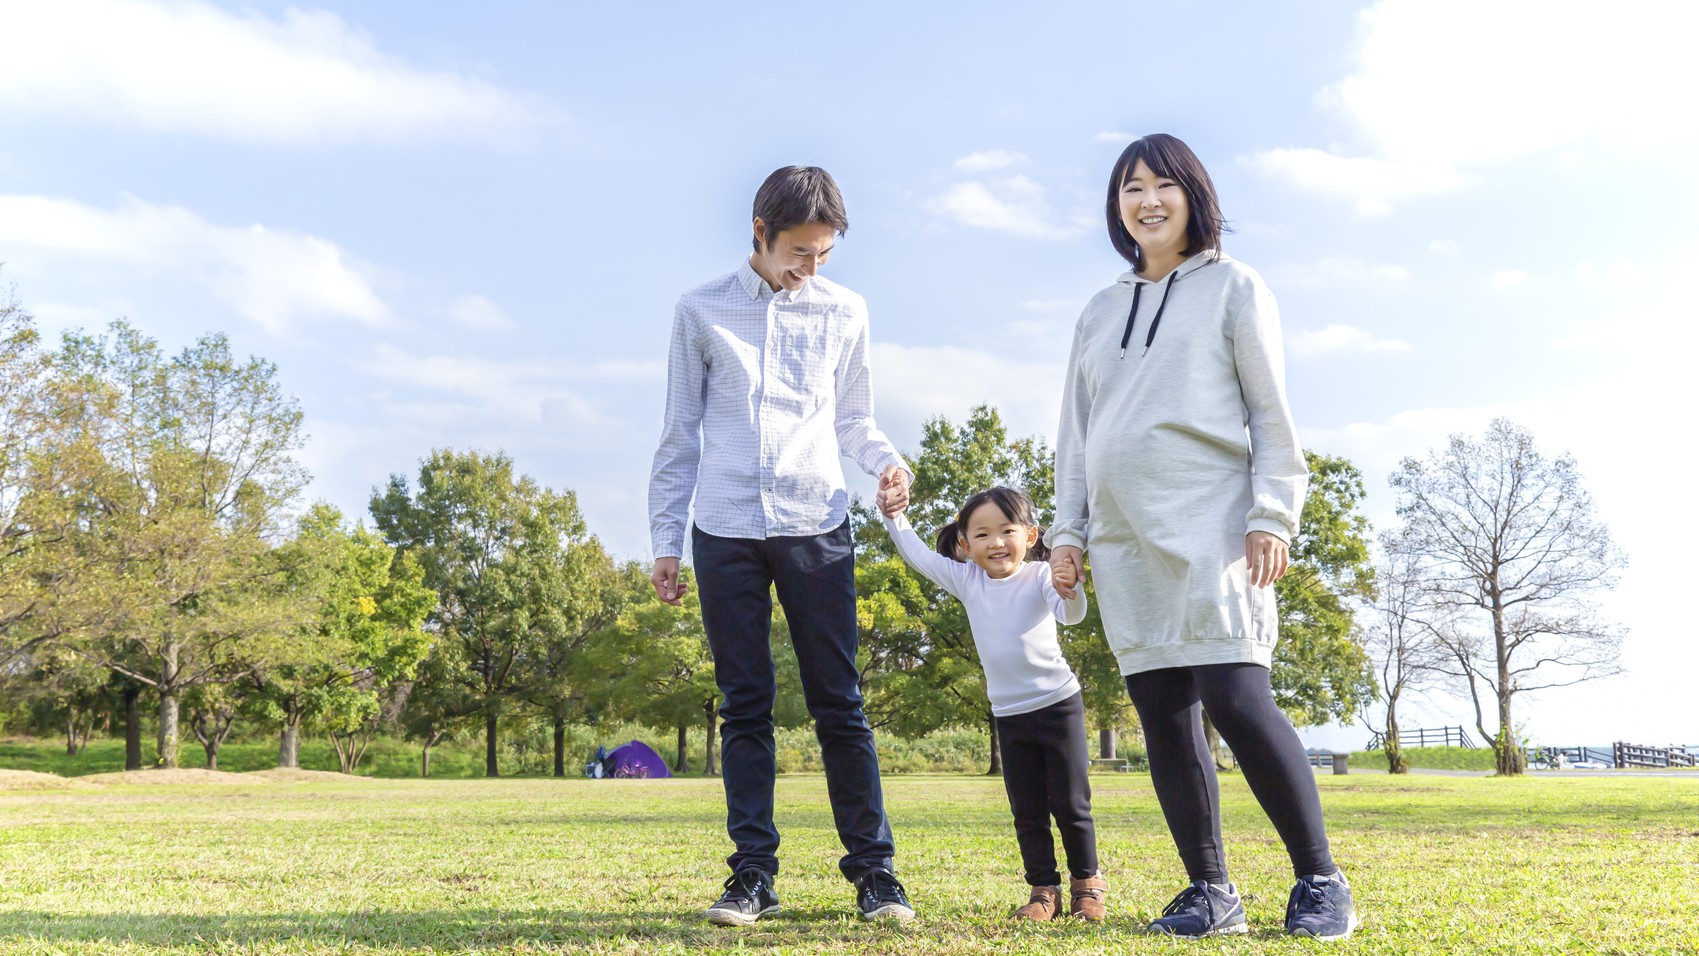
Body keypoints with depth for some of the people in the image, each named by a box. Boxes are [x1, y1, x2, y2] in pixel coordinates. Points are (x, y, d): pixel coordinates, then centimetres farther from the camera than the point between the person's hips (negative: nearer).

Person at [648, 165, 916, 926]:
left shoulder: (844, 312, 9)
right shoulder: (702, 311, 7)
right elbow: (680, 431, 10)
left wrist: (886, 462, -5)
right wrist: (664, 539, 7)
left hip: (816, 527, 0)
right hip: (726, 529, 0)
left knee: (839, 703, -1)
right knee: (744, 705, 3)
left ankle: (872, 868, 5)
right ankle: (753, 873, 8)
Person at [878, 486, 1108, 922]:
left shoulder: (1039, 576, -10)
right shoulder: (967, 580, 2)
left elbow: (1071, 615, -27)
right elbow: (916, 554, 6)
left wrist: (1069, 589, -49)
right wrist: (895, 514, -7)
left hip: (1058, 704, -4)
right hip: (1009, 714, 4)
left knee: (1070, 802, 1)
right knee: (1027, 810, 7)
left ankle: (1087, 884, 16)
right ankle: (1043, 889, 16)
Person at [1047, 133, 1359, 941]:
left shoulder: (1233, 287, 8)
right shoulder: (1098, 314, 21)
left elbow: (1271, 412, 2)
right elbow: (1076, 432, 21)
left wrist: (1272, 515, -9)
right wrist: (1067, 527, 12)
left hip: (1209, 525, -5)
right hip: (1124, 539, 5)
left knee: (1234, 697, -16)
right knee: (1161, 713, 1)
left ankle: (1320, 883, -5)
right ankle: (1210, 891, 8)